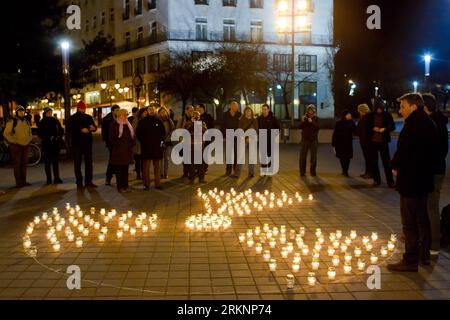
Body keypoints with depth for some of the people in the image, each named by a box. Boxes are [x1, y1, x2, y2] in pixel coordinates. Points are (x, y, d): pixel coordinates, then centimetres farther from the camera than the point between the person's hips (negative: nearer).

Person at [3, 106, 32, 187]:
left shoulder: (27, 122, 12)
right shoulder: (12, 122, -7)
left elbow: (30, 133, 24)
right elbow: (6, 134, -7)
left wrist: (29, 140, 6)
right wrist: (14, 141, -15)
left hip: (26, 145, 6)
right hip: (16, 146, -6)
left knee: (24, 164, 10)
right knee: (17, 164, -3)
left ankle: (24, 181, 18)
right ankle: (18, 182, 1)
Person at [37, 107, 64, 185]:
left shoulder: (55, 121, 11)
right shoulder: (42, 123, 2)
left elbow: (61, 130, 13)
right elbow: (39, 134, -2)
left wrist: (59, 136, -6)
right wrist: (47, 138, -15)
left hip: (56, 143, 3)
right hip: (47, 144, -2)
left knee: (56, 161, 4)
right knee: (47, 162, 0)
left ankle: (56, 178, 8)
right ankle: (49, 179, 4)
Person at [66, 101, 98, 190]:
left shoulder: (88, 117, 11)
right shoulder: (72, 119, 0)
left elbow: (94, 127, 14)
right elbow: (68, 129, -12)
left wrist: (93, 128, -11)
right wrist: (80, 130, -22)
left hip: (87, 143, 4)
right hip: (77, 144, -3)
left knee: (89, 163, 6)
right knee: (77, 164, 1)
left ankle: (88, 181, 13)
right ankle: (79, 183, 5)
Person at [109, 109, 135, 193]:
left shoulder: (128, 124, 14)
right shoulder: (114, 124, -5)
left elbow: (132, 136, 20)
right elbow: (111, 138, -8)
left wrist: (132, 144, 6)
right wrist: (117, 145, -15)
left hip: (127, 150, 6)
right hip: (118, 151, -6)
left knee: (125, 169, 9)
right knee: (119, 169, -1)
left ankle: (125, 186, 15)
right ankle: (120, 187, 3)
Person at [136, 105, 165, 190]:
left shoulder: (158, 121, 8)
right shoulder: (142, 121, 2)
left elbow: (163, 132, 15)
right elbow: (138, 133, 3)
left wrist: (161, 141, 3)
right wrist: (143, 141, -5)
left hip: (157, 147, 2)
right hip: (146, 147, -2)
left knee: (157, 166, 7)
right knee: (146, 166, -1)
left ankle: (157, 183, 13)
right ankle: (146, 184, 3)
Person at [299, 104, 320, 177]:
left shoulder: (316, 118, 3)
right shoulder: (304, 117, 5)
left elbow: (317, 127, -12)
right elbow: (300, 127, -2)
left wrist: (312, 122, -25)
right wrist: (302, 121, -20)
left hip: (313, 140, 0)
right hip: (305, 139, 0)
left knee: (313, 157, 1)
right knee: (303, 156, -3)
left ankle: (313, 172, 10)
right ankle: (302, 172, 3)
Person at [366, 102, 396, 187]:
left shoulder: (387, 115, -3)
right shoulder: (370, 115, 0)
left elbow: (393, 126, 1)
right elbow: (366, 127, 8)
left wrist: (385, 129, -17)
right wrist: (373, 128, -11)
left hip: (383, 141, -2)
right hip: (373, 141, 2)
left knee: (386, 162, -1)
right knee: (374, 162, 7)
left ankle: (390, 181, 4)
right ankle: (376, 180, 19)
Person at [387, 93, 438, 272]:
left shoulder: (413, 123, -18)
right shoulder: (428, 123, 11)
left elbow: (403, 149, -21)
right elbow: (431, 149, 15)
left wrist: (395, 166, -3)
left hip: (410, 179, -10)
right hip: (424, 177, 10)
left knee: (410, 222, -3)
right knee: (422, 218, 18)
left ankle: (410, 261, 3)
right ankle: (424, 255, 29)